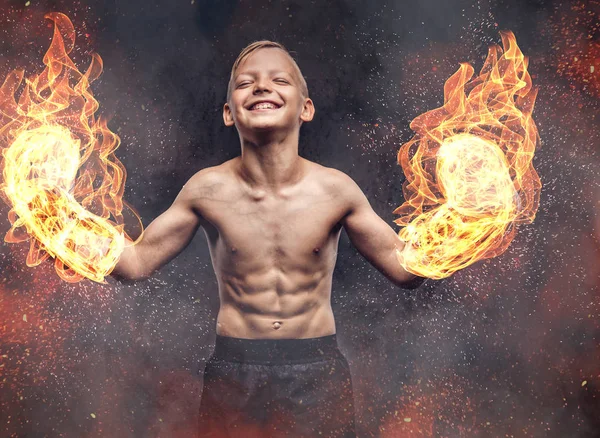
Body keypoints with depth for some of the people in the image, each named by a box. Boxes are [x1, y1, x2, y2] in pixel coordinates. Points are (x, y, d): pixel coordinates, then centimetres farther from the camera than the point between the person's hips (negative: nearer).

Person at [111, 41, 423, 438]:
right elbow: (136, 262, -1)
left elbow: (405, 268, -3)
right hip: (233, 373, 0)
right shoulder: (208, 190, -8)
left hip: (318, 375, 0)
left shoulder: (335, 189, -8)